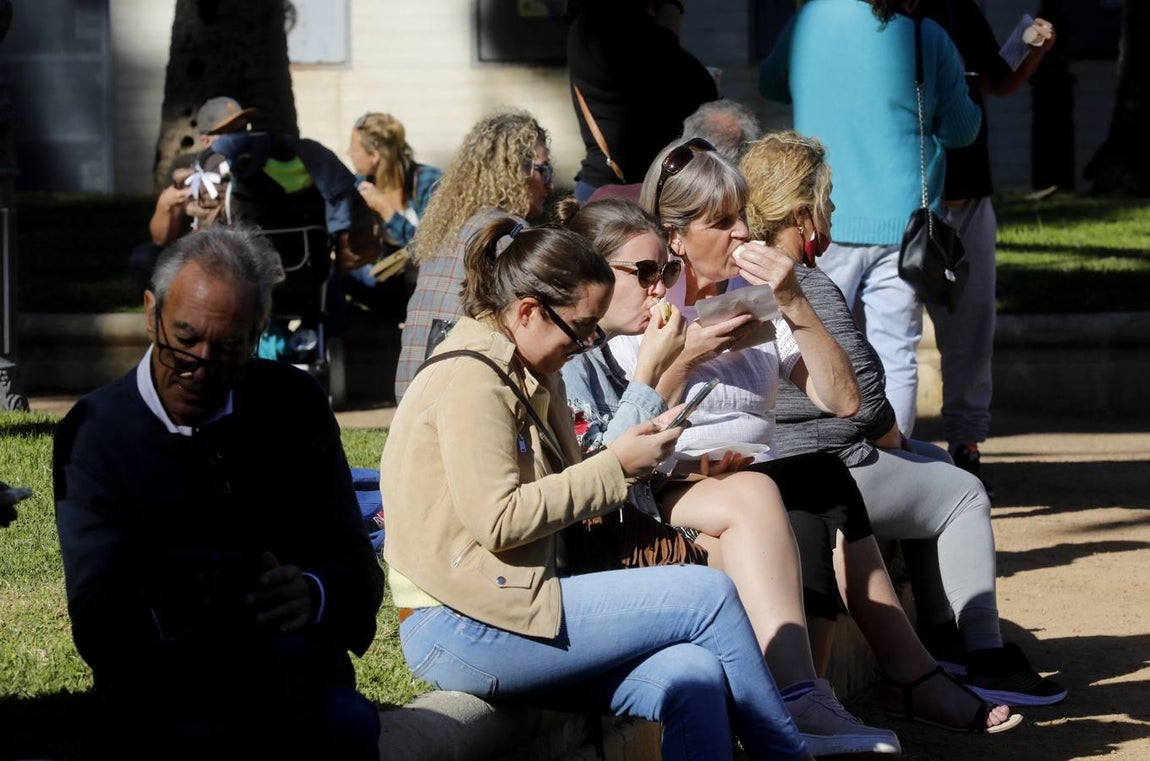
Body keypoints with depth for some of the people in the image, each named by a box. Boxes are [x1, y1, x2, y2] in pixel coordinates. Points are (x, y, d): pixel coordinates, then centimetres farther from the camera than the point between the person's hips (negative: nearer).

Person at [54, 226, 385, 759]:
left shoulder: (295, 405, 7)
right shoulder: (94, 433, 1)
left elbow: (359, 575, 4)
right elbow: (98, 624, -8)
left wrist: (312, 595, -22)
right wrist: (163, 620, -33)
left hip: (301, 689, 2)